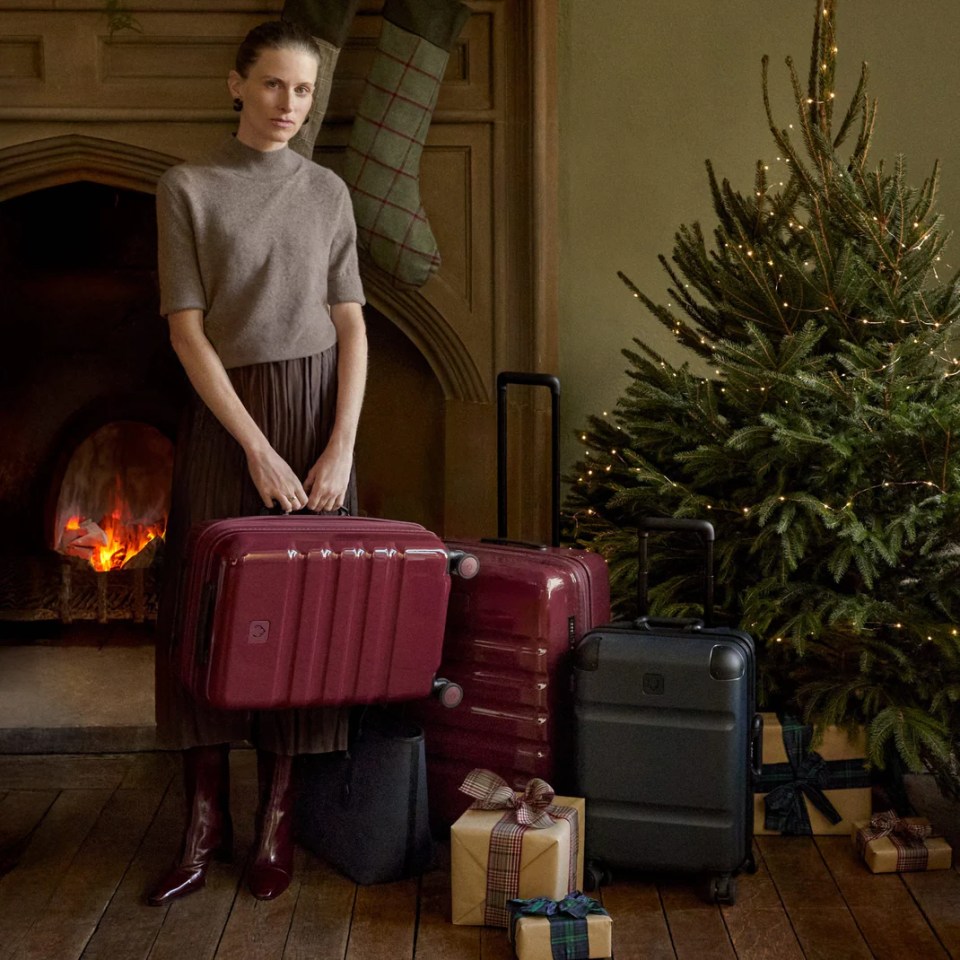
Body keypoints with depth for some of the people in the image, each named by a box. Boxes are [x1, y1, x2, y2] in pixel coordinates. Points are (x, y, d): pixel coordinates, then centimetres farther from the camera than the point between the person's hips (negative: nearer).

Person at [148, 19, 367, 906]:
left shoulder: (328, 192, 8)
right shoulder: (188, 189, 1)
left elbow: (350, 325, 4)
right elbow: (187, 330, -6)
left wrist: (341, 447, -8)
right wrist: (257, 448, -13)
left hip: (316, 407, 2)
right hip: (223, 413, -1)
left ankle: (276, 817, 14)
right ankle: (205, 823, 11)